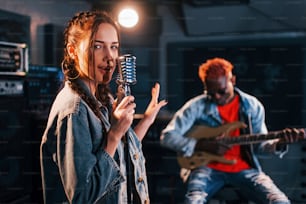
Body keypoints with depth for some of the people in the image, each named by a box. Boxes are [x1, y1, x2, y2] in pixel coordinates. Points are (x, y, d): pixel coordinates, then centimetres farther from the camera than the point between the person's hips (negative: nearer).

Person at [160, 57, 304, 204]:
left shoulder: (252, 105, 4)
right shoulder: (197, 106, -4)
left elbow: (259, 144, 11)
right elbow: (167, 136, -5)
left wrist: (279, 144, -12)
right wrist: (202, 145, -16)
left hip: (243, 169, 3)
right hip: (208, 168, -2)